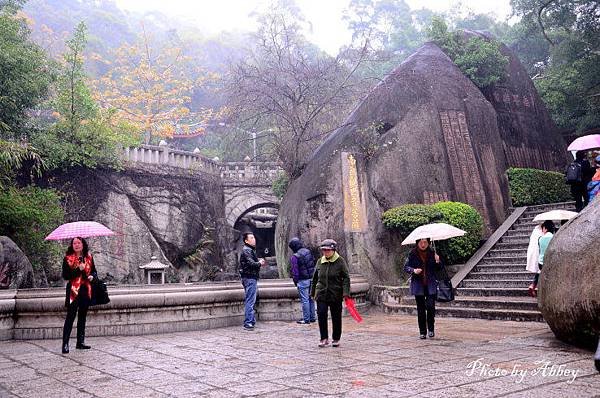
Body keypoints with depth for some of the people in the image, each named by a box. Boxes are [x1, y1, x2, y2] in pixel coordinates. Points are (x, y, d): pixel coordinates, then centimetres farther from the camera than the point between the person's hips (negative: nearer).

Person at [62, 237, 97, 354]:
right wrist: (78, 270, -19)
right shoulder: (68, 258, -3)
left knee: (82, 317, 11)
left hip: (86, 290, 5)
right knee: (70, 317, -7)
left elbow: (94, 271, 17)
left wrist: (92, 276, -5)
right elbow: (65, 275, -10)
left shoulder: (88, 257, 9)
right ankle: (65, 344, -4)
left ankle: (80, 342, 19)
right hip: (73, 290, -5)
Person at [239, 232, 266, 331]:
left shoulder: (251, 250, 20)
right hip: (249, 278, -11)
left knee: (250, 301, 15)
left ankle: (251, 321, 23)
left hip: (252, 278, 11)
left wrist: (259, 261, 5)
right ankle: (248, 323, -8)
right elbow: (251, 263, -24)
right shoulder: (246, 250, -14)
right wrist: (260, 263, -7)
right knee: (250, 301, -9)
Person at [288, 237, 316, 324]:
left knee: (304, 300, 0)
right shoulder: (309, 252, 5)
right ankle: (312, 317, 22)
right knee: (311, 299, 15)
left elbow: (294, 271, -12)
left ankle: (306, 319, 5)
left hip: (302, 281, -7)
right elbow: (314, 265, 13)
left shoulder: (294, 257, -15)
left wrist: (295, 281, 0)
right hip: (311, 278, 7)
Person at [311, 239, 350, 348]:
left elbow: (346, 277, -6)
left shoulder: (340, 261, -5)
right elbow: (315, 278, 15)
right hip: (321, 294, 3)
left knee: (336, 317, 6)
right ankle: (324, 338, 3)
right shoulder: (320, 261, 6)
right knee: (321, 314, -8)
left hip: (336, 294, -3)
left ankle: (336, 339, 21)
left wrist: (346, 292, -15)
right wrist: (313, 292, 16)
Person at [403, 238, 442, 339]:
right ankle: (422, 332, 15)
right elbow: (406, 267, 4)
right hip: (418, 285, 0)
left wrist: (438, 262, -12)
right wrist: (413, 270, -15)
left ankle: (431, 329, 9)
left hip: (431, 285, 0)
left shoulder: (432, 253, 3)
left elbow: (440, 268, 9)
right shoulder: (412, 254, 0)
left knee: (430, 306, -12)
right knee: (421, 309, 4)